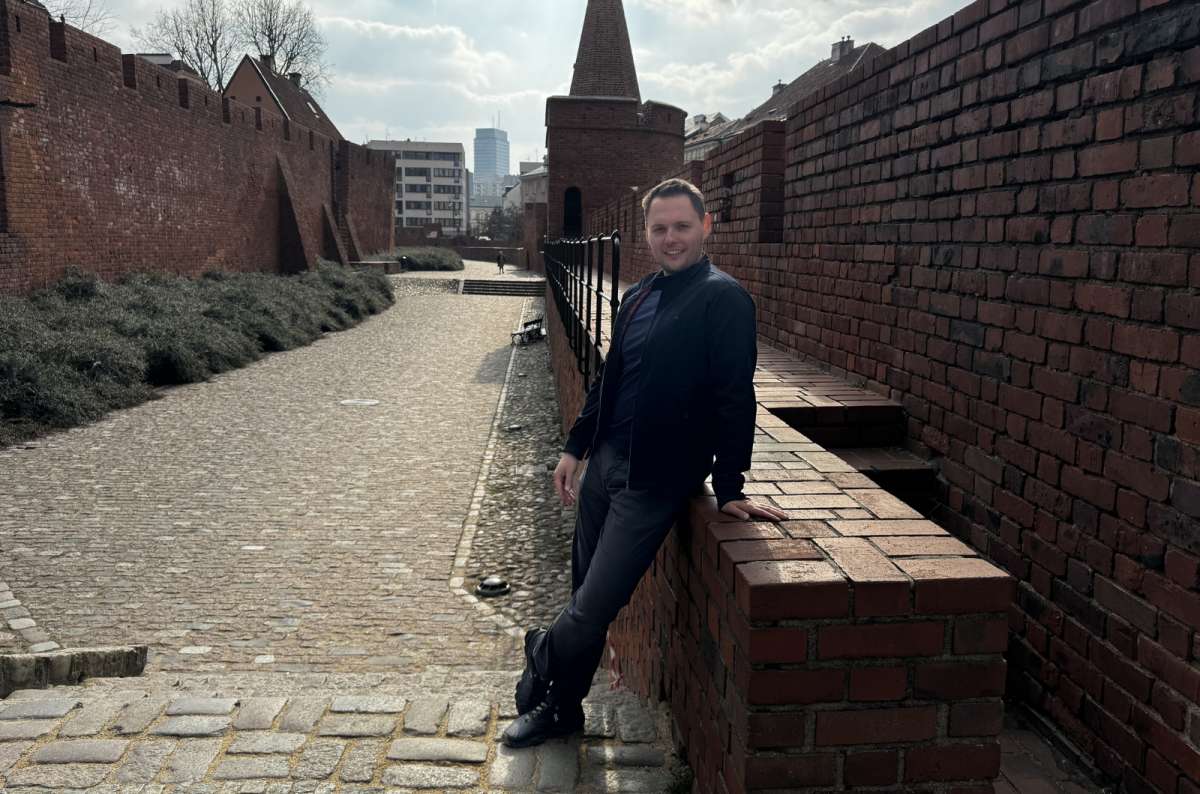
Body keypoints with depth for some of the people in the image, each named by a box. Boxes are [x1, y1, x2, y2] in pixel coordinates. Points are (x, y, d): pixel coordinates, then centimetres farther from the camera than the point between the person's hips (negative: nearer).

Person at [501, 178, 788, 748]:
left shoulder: (723, 299, -12)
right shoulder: (637, 298, 11)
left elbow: (734, 398, -15)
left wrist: (729, 489, -15)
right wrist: (575, 446, 15)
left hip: (653, 481, -7)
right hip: (605, 461, 7)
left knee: (592, 609, -4)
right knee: (585, 600, 16)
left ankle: (537, 679, 25)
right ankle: (560, 709, 34)